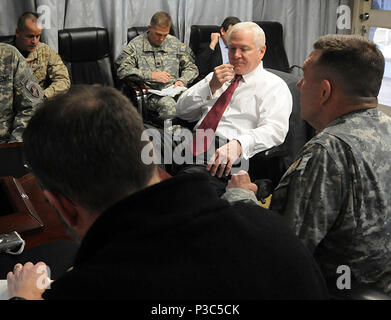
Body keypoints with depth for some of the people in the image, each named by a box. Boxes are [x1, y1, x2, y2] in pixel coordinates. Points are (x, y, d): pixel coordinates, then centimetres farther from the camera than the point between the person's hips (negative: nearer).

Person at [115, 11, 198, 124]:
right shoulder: (136, 45, 7)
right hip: (151, 92, -3)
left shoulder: (175, 43, 18)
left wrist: (182, 81, 0)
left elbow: (191, 67, 23)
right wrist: (151, 75, -11)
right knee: (169, 105, -38)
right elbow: (122, 70, -5)